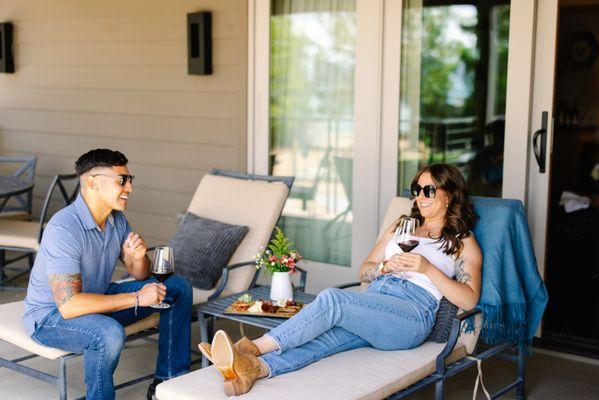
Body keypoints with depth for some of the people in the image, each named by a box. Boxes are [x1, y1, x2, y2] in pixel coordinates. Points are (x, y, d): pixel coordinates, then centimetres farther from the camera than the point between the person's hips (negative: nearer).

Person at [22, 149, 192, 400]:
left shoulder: (116, 219, -3)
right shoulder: (64, 228, -29)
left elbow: (139, 275, 7)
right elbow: (69, 305, -35)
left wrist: (139, 257, -18)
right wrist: (136, 298, -31)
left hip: (97, 299, 9)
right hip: (51, 315, -8)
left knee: (178, 287, 0)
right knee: (110, 333, -40)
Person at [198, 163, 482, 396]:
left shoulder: (463, 242, 13)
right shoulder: (401, 227, 29)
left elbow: (469, 300, -1)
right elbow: (363, 272, 24)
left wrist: (427, 268, -13)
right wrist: (385, 267, 1)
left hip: (413, 315, -5)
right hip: (373, 302, 5)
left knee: (332, 299, -32)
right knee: (327, 335, -31)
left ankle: (254, 348, -40)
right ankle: (254, 368, -55)